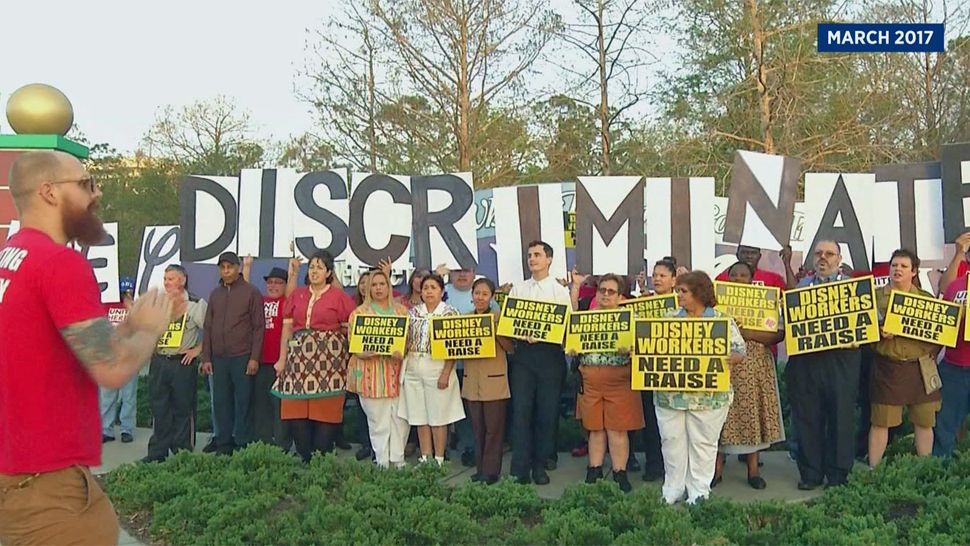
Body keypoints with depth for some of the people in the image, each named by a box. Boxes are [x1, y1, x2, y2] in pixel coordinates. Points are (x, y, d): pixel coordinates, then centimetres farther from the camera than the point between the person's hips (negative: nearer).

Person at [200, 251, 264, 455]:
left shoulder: (251, 292, -1)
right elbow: (208, 327, 15)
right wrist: (206, 358, 8)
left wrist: (254, 357, -10)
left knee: (243, 402, 0)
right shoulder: (215, 294, 14)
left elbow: (258, 327, -4)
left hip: (242, 357, -4)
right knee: (221, 402, 8)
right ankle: (223, 444, 17)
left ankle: (243, 445, 8)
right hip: (219, 358, 5)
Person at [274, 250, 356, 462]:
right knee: (296, 411, 1)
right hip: (299, 357, 4)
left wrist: (350, 358, -5)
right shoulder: (297, 295, 14)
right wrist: (282, 358, 7)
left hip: (328, 359, -3)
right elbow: (287, 328, 12)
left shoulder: (339, 297, 3)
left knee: (326, 411, -3)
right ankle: (304, 457, 12)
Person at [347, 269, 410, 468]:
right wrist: (386, 351, -20)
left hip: (397, 373, 3)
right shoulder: (359, 312, 3)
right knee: (378, 422, 0)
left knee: (401, 420, 2)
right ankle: (383, 464, 9)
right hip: (372, 375, -3)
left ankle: (398, 461, 12)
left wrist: (402, 351, -12)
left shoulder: (402, 310, 13)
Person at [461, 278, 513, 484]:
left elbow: (509, 346, -8)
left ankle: (491, 471, 9)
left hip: (494, 380, -4)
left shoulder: (500, 317, -4)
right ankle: (480, 469, 21)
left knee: (493, 428, 2)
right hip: (472, 380, 4)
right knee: (477, 428, 11)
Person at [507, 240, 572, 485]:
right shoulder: (517, 289, 13)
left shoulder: (560, 291, 6)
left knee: (547, 412, 3)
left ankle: (540, 465, 14)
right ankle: (520, 468, 1)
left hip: (549, 353, -1)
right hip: (523, 352, 1)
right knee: (521, 410, -2)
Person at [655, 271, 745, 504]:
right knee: (672, 441, 9)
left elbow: (739, 350, -2)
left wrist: (731, 359, -23)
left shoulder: (722, 319, -1)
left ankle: (698, 493, 20)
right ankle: (672, 491, 23)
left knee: (703, 443, 6)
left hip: (708, 396, -3)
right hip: (670, 394, 3)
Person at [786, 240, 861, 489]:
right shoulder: (801, 286, 16)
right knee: (807, 417, 4)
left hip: (841, 359, -1)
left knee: (841, 417, 1)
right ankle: (810, 474, 15)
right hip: (805, 359, 2)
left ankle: (838, 475, 13)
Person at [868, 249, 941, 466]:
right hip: (888, 367, -2)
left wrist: (932, 353, -3)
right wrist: (879, 334, -18)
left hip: (921, 368, 2)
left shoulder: (927, 298, 9)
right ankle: (873, 469, 9)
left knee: (924, 421, 8)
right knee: (880, 421, -1)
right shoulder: (876, 296, 4)